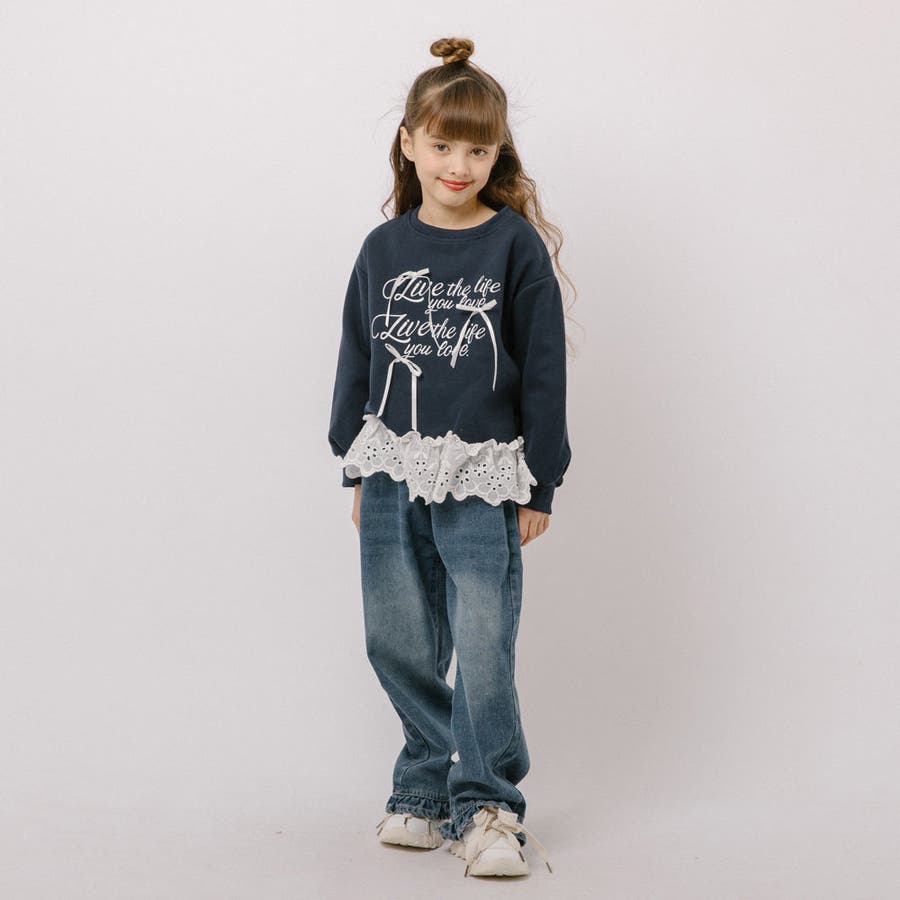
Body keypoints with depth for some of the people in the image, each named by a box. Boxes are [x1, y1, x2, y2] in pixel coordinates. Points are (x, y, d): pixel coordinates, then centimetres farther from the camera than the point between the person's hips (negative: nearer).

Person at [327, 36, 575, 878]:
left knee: (483, 650, -5)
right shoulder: (383, 249, 6)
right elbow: (356, 361, 13)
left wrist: (539, 487, -1)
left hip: (483, 480, -3)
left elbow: (543, 372, -1)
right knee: (399, 645, 9)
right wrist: (357, 469, 12)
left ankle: (485, 804, 9)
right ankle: (428, 787, 26)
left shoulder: (517, 248, -2)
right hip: (394, 475, 4)